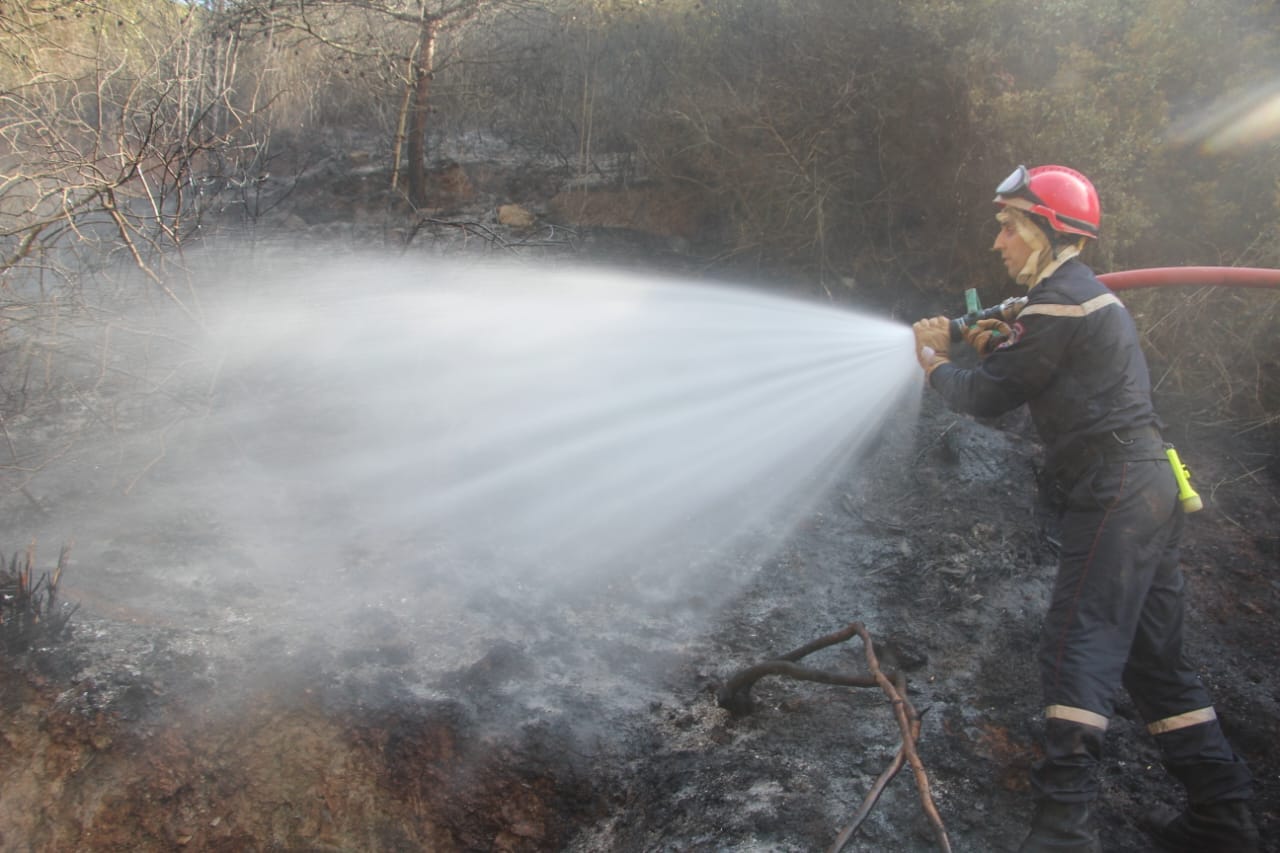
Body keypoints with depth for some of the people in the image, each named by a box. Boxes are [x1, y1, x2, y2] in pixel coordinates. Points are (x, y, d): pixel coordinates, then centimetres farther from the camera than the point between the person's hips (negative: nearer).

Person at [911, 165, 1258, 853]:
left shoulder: (1059, 301, -13)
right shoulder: (1087, 294, 20)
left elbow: (986, 398, -8)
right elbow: (1050, 375, 30)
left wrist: (932, 359, 9)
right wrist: (1000, 345, 16)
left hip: (1117, 495, -10)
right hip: (1145, 488, 10)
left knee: (1077, 648, -14)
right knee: (1152, 657, 13)